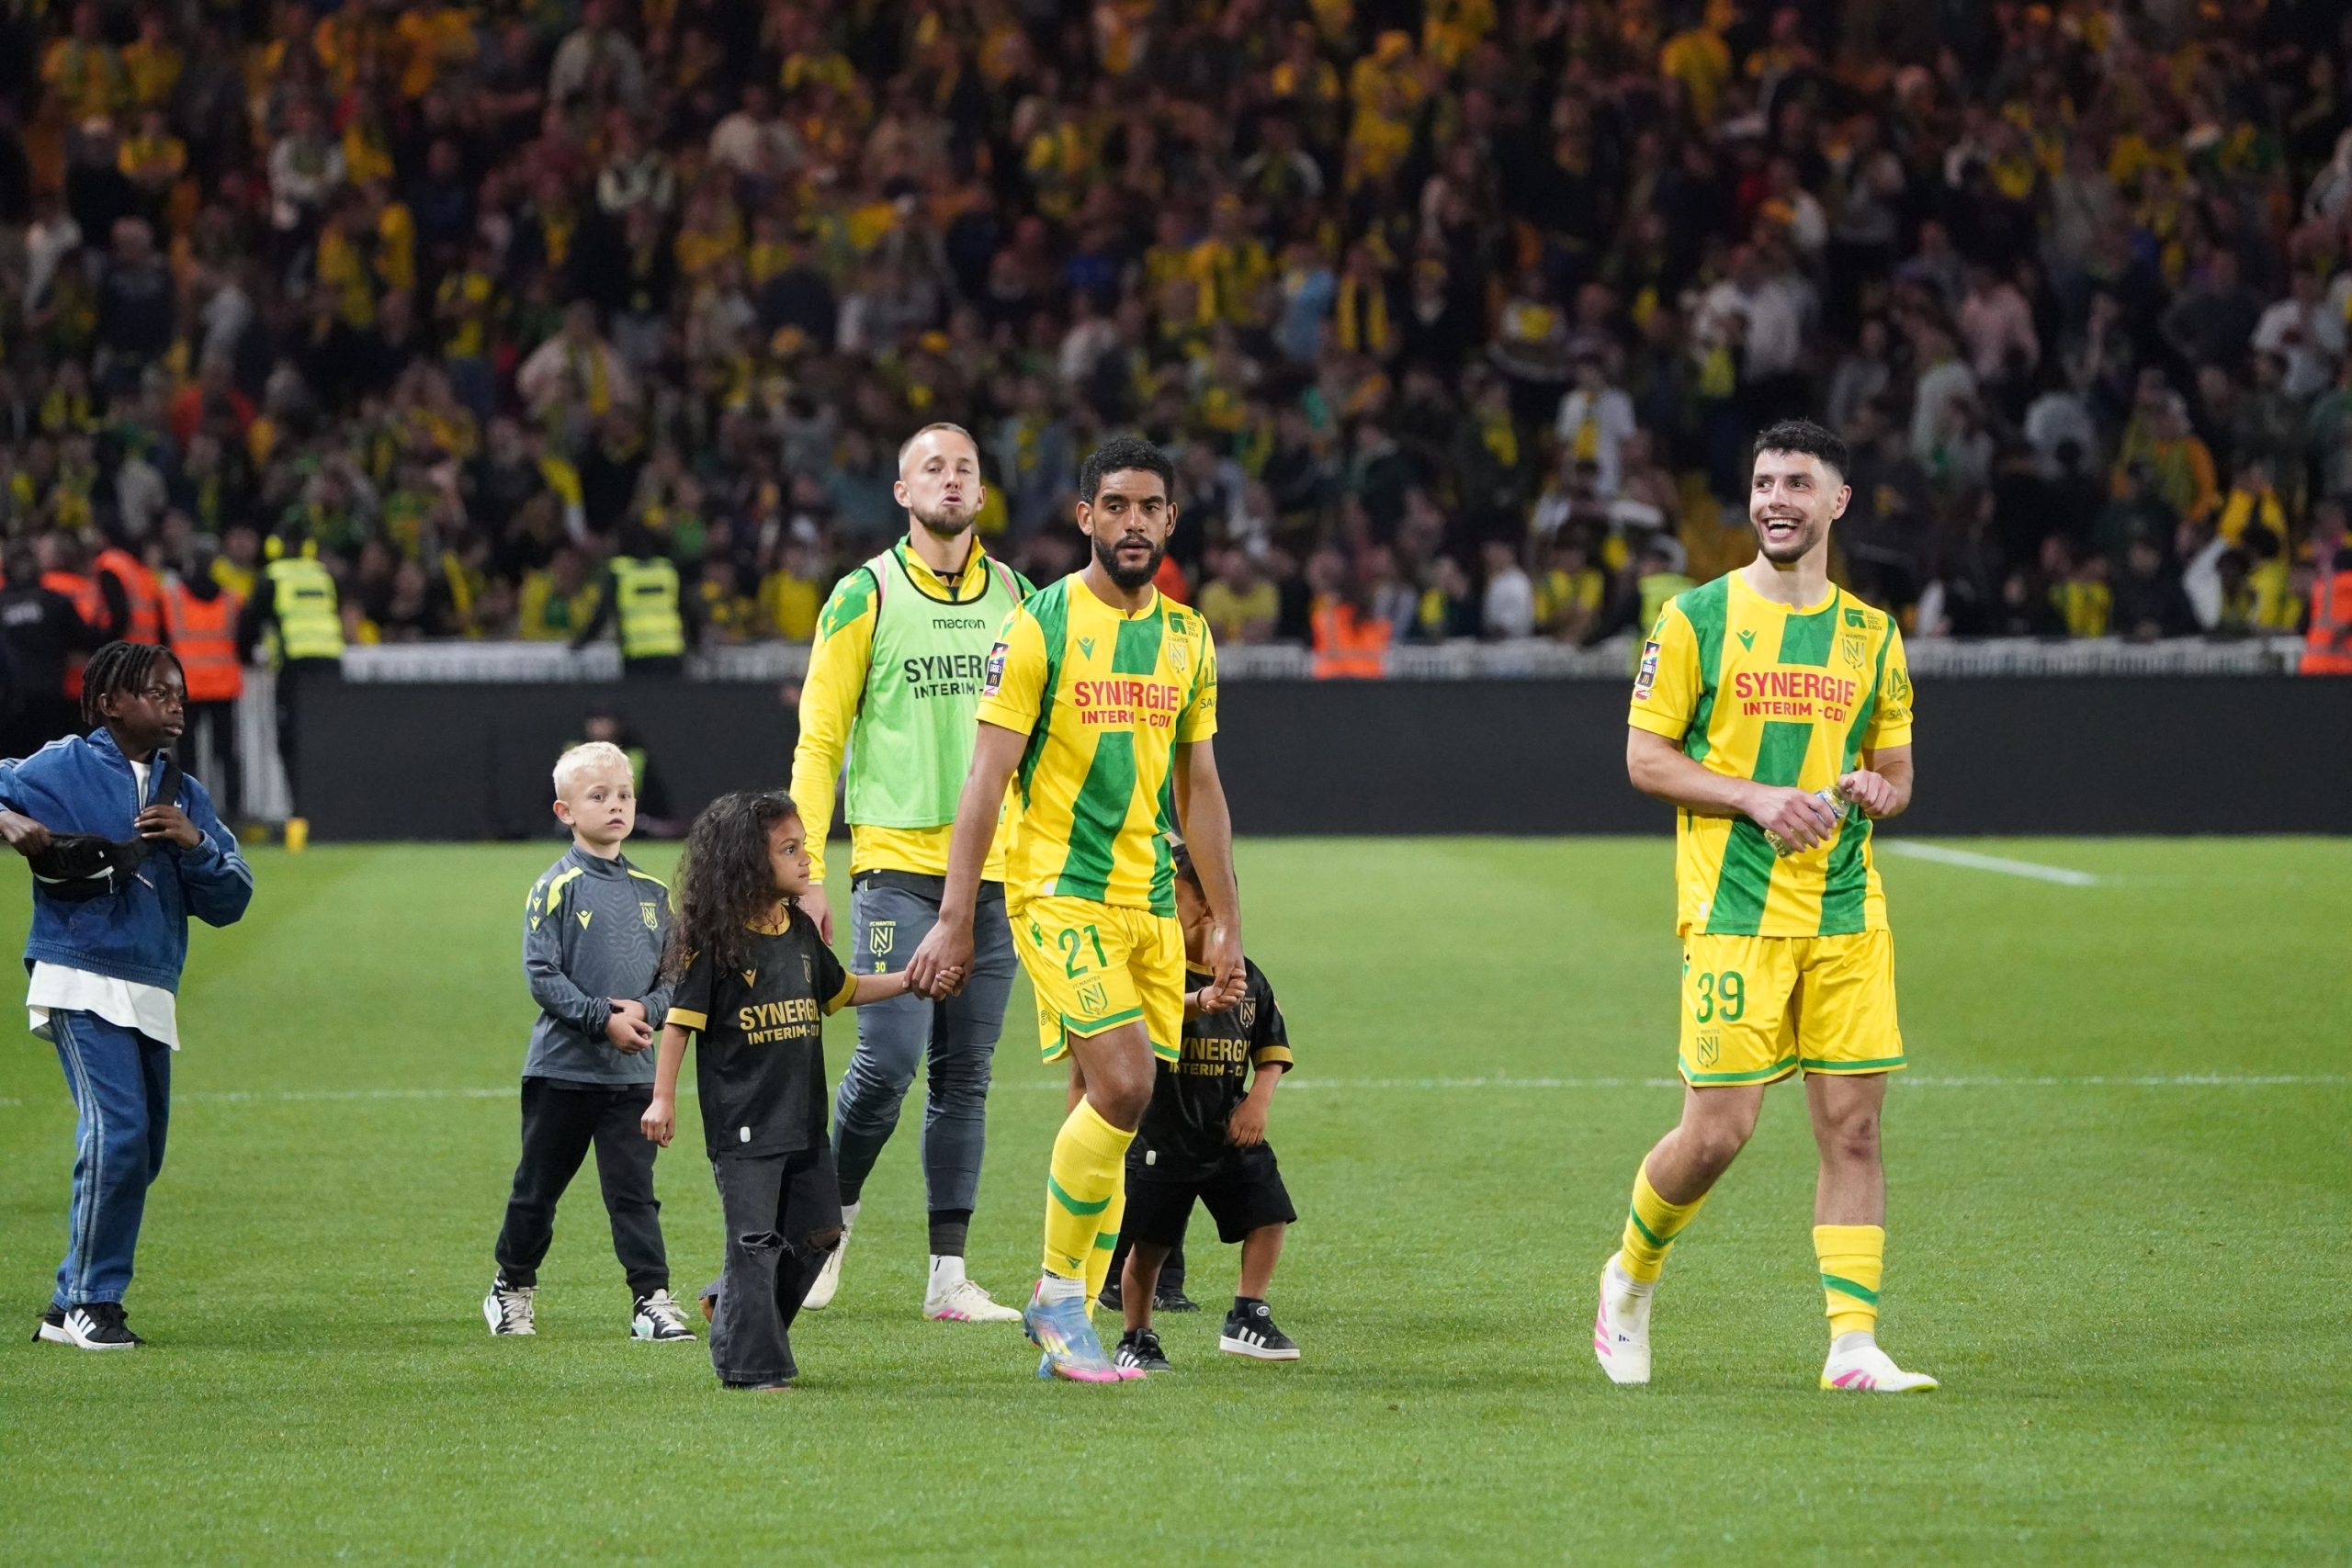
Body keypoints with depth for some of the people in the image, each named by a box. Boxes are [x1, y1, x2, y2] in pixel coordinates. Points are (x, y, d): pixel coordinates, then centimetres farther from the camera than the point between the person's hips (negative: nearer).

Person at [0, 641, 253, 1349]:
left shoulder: (185, 796, 15)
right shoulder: (63, 767, -1)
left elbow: (229, 903, 11)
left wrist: (193, 843, -6)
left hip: (152, 997, 7)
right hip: (81, 984, -7)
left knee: (141, 1153, 8)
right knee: (117, 1132, -18)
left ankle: (69, 1309, 16)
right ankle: (92, 1302, -10)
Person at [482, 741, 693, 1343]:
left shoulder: (653, 893, 7)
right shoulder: (557, 889, -7)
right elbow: (541, 974, -12)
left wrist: (647, 1010, -10)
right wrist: (603, 1019, -18)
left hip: (632, 1071, 3)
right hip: (562, 1067, -2)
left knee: (633, 1190, -2)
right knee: (539, 1186, 11)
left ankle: (653, 1299, -2)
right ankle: (513, 1287, 28)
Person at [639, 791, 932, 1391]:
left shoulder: (800, 931, 9)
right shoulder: (714, 941, -11)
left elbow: (842, 990, 25)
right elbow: (681, 1021, -9)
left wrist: (910, 980, 16)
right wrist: (663, 1099, -13)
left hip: (803, 1120, 7)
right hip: (743, 1125, -7)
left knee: (817, 1235, 11)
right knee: (755, 1243, -6)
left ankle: (732, 1310, 30)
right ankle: (752, 1364, 2)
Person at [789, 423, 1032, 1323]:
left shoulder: (1015, 597, 11)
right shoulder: (866, 596, 0)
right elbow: (818, 740, 0)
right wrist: (807, 871, -7)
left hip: (995, 870, 4)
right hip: (897, 863, -4)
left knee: (965, 1078, 3)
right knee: (889, 1058, -13)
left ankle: (948, 1276, 6)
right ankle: (837, 1207, 13)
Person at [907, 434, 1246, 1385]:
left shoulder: (1187, 639, 12)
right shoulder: (1038, 627, -6)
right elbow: (984, 782, -8)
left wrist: (1225, 923, 16)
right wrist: (954, 921, -12)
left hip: (1152, 904, 6)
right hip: (1060, 893, -6)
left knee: (1110, 1110, 3)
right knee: (1123, 1086, -19)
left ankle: (1067, 1326, 11)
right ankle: (1058, 1294, -4)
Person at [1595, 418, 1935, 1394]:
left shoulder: (1871, 635, 12)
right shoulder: (1696, 618, 2)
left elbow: (1897, 772, 19)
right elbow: (1644, 758, 0)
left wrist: (1874, 791, -5)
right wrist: (1759, 799, -13)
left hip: (1846, 912, 4)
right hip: (1733, 907, -4)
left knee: (1853, 1128, -3)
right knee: (1719, 1129, -7)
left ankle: (1853, 1347, -2)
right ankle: (1630, 1277, 20)